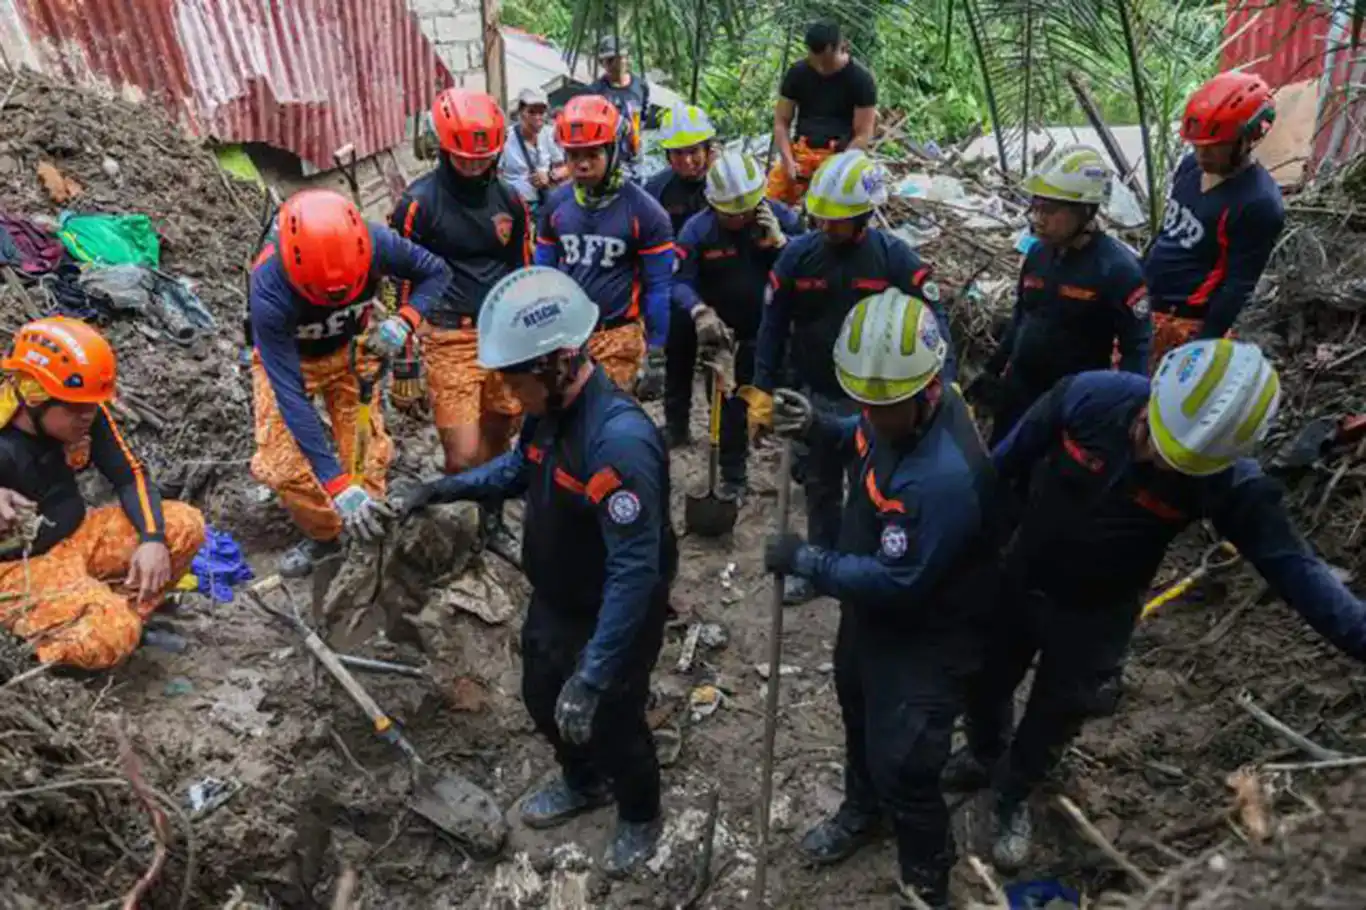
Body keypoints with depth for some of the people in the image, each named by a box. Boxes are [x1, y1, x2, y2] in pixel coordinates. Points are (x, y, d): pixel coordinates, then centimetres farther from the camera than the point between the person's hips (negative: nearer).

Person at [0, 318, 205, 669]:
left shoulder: (86, 414, -9)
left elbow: (130, 476, -2)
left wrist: (152, 538, -17)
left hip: (78, 534, 6)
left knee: (185, 525, -13)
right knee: (110, 638, -29)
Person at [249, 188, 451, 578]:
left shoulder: (376, 243, -34)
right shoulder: (269, 290, -40)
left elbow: (436, 272, -14)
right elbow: (290, 396, -39)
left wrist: (404, 320, -35)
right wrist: (337, 483, -42)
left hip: (349, 350, 2)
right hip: (286, 358, -2)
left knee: (367, 451, -1)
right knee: (282, 465, -10)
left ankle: (372, 531, 22)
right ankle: (323, 535, 16)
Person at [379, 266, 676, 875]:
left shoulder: (620, 440, -38)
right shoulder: (550, 406, -11)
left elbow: (635, 571, -37)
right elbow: (520, 467, 12)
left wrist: (593, 676, -36)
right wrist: (443, 489, 0)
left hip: (615, 617, -8)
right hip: (554, 599, 8)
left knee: (611, 722, 15)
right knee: (542, 699, 27)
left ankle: (640, 817, 48)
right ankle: (584, 784, 58)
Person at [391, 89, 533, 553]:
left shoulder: (509, 199, 7)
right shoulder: (419, 201, -7)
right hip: (451, 340, -4)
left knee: (497, 440, 13)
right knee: (465, 455, -9)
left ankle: (493, 522, 33)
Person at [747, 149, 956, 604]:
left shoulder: (895, 258, -13)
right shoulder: (797, 255, -8)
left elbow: (933, 321, -12)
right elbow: (773, 325, -2)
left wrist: (946, 387, -23)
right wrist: (762, 392, -3)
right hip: (814, 396, 2)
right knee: (820, 485, 19)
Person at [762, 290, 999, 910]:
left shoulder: (945, 476, -40)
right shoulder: (900, 409, -14)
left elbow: (896, 583, -34)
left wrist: (805, 563, -25)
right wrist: (820, 425, -10)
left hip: (925, 636, -9)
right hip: (869, 610, 9)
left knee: (903, 767, 4)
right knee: (858, 712, 30)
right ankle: (862, 811, 60)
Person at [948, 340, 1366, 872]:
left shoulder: (1228, 481, -27)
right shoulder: (1089, 396, -27)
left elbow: (1289, 563, -20)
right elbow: (1007, 461, -12)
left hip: (1096, 614, -1)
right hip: (1020, 580, 1)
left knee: (1055, 715, 19)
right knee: (986, 683, 23)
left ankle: (1013, 796, 49)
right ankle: (984, 754, 57)